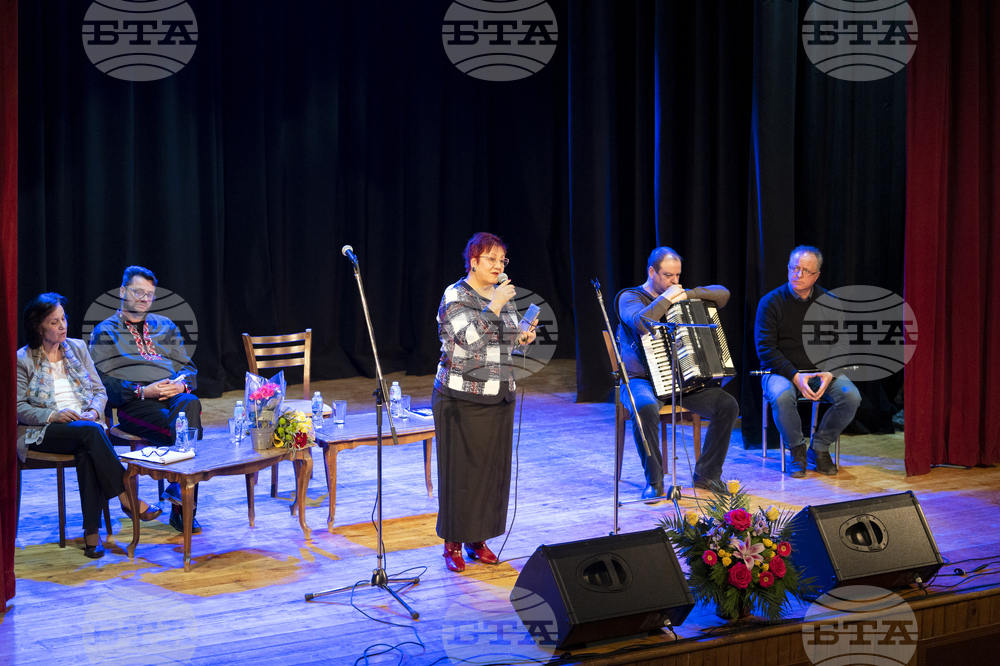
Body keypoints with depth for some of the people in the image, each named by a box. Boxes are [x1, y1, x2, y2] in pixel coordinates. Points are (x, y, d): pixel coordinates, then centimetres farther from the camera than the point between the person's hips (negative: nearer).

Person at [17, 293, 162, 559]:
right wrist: (53, 415, -18)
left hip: (86, 424, 3)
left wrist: (93, 412, -7)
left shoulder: (77, 348, 15)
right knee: (89, 431, -35)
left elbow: (100, 391, 15)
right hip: (44, 432, -3)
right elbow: (18, 407, -3)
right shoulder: (23, 360, 2)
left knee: (86, 452, -34)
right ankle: (126, 497, -35)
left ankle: (92, 532, -35)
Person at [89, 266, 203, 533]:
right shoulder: (105, 332, 14)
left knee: (190, 404, -36)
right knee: (184, 430, -35)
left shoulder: (165, 326, 28)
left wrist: (182, 385, -2)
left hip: (174, 395, 3)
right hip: (134, 405, -3)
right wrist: (142, 391, -13)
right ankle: (183, 502, -30)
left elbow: (188, 366, 23)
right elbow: (103, 381, 1)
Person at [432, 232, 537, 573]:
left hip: (499, 397, 6)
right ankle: (453, 544, 7)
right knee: (461, 470, -2)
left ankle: (479, 538, 19)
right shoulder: (455, 296, -8)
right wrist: (494, 305, -23)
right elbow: (470, 337, -22)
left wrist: (522, 338, 1)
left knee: (493, 468, 8)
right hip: (462, 398, -6)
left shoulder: (503, 295, 12)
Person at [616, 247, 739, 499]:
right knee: (646, 408, -40)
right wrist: (666, 298, -15)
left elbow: (722, 293, 7)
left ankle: (706, 474, -2)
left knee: (728, 406, -15)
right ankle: (654, 482, -23)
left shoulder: (681, 296, 16)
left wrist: (687, 294, -5)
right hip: (643, 381, -5)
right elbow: (642, 322, -26)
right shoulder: (630, 298, -2)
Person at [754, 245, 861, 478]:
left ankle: (819, 448, -2)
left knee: (851, 397, -24)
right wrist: (795, 376, -21)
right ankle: (797, 450, -10)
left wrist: (829, 373, -15)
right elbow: (766, 348, -9)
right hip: (781, 371, -3)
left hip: (821, 371, 3)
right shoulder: (771, 302, -5)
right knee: (781, 397, -37)